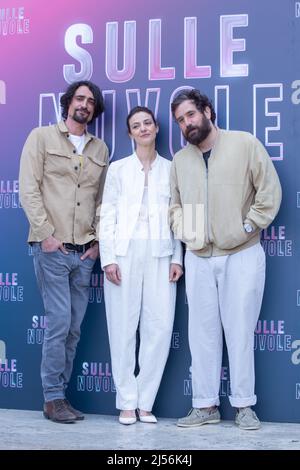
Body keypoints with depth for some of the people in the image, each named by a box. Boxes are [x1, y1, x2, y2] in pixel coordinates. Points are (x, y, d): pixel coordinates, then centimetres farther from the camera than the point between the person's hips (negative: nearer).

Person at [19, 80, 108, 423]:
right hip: (51, 248, -4)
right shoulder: (42, 137, 3)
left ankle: (59, 394, 17)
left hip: (85, 252, 4)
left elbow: (102, 199, 15)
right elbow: (29, 190, -4)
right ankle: (53, 398, 5)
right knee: (59, 323, -7)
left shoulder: (100, 149, 16)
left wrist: (98, 240, 4)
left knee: (74, 327, 6)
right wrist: (46, 234, -11)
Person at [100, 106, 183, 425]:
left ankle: (144, 401, 8)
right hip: (125, 252, -1)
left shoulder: (171, 169, 13)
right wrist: (108, 258, -5)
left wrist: (177, 258, 2)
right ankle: (127, 402, 9)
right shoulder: (118, 169, 10)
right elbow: (107, 215, 5)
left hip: (160, 255, 1)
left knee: (160, 327, -4)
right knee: (124, 327, -1)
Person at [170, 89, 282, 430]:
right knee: (202, 331, 5)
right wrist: (183, 232, 0)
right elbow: (175, 204, 18)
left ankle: (244, 405, 11)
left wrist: (248, 227, -9)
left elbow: (269, 190, -4)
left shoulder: (245, 144, -2)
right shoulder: (180, 160, 11)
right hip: (198, 258, 4)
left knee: (240, 330, 1)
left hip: (242, 255, -4)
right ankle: (205, 406, 13)